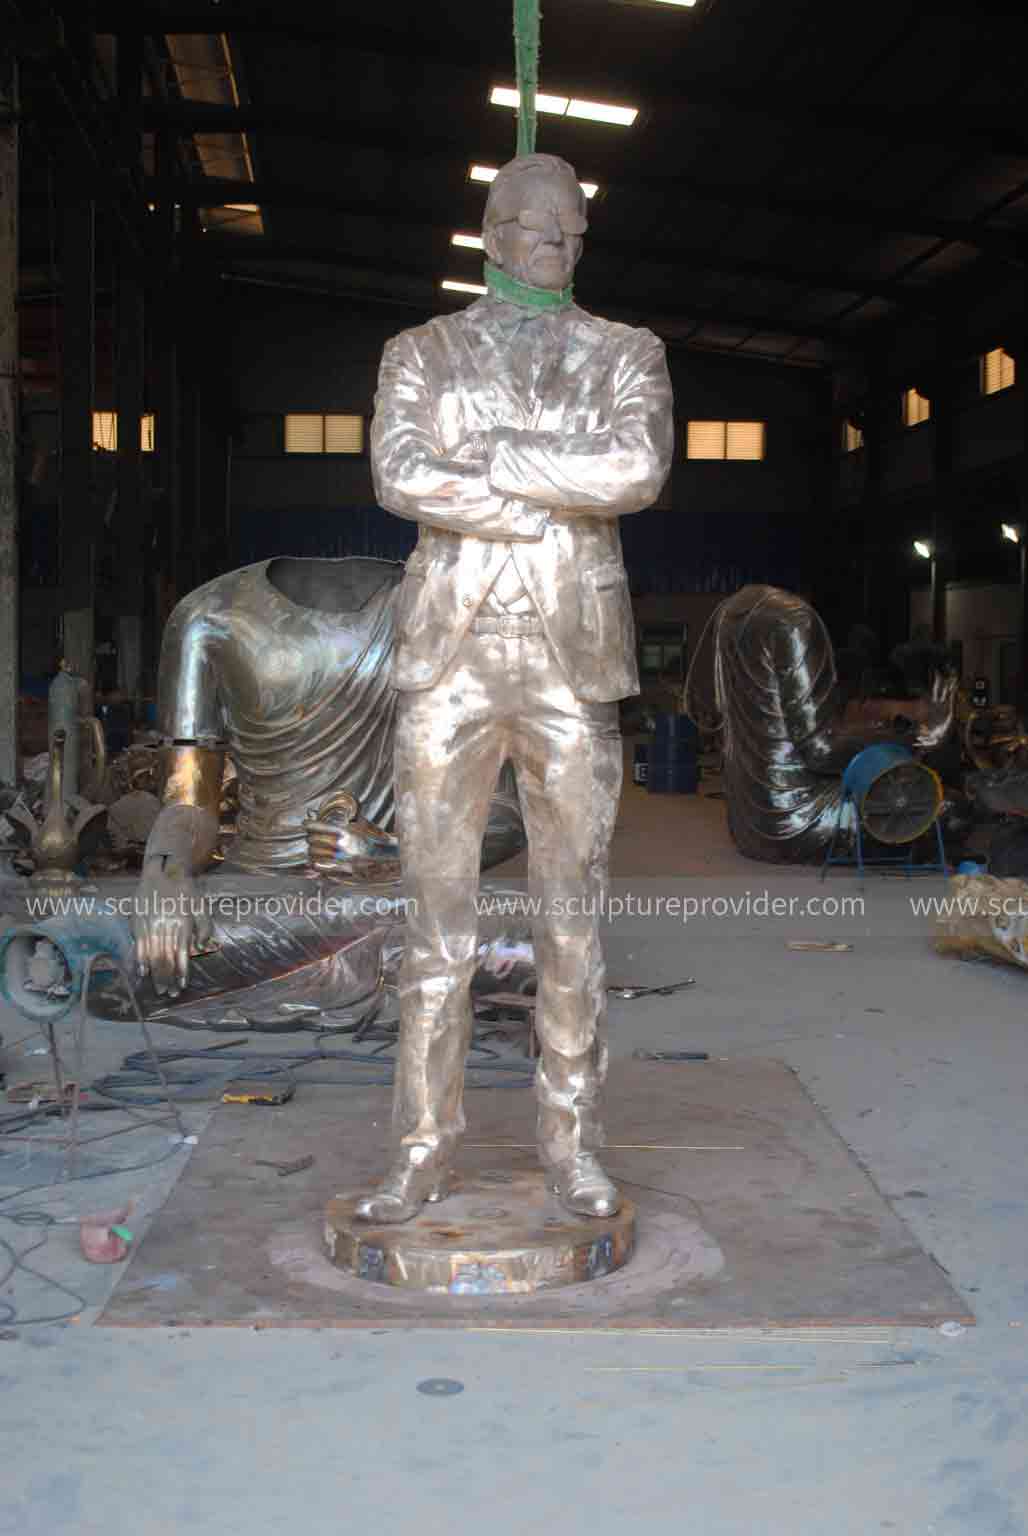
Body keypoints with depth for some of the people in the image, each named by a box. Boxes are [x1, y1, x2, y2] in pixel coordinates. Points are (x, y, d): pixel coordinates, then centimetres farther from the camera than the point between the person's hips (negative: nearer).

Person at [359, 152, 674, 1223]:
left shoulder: (625, 356, 9)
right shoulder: (422, 353, 9)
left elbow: (640, 468, -13)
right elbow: (398, 477, -11)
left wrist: (489, 455, -12)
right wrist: (566, 497, -12)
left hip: (573, 663, 1)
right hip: (449, 656, 0)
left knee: (572, 918, 5)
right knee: (437, 920, 2)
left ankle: (571, 1143, 18)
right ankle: (423, 1151, 13)